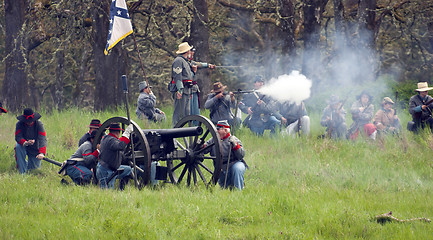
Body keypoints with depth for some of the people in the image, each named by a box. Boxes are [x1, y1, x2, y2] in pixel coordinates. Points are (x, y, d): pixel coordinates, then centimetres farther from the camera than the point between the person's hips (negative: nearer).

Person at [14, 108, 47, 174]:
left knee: (34, 168, -3)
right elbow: (18, 137, -24)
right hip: (24, 146, 0)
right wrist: (26, 143, -46)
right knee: (18, 147, -33)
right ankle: (22, 172, -22)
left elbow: (42, 139, -30)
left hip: (35, 149, 0)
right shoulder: (19, 124, -17)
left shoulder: (39, 124, -22)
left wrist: (42, 153, -45)